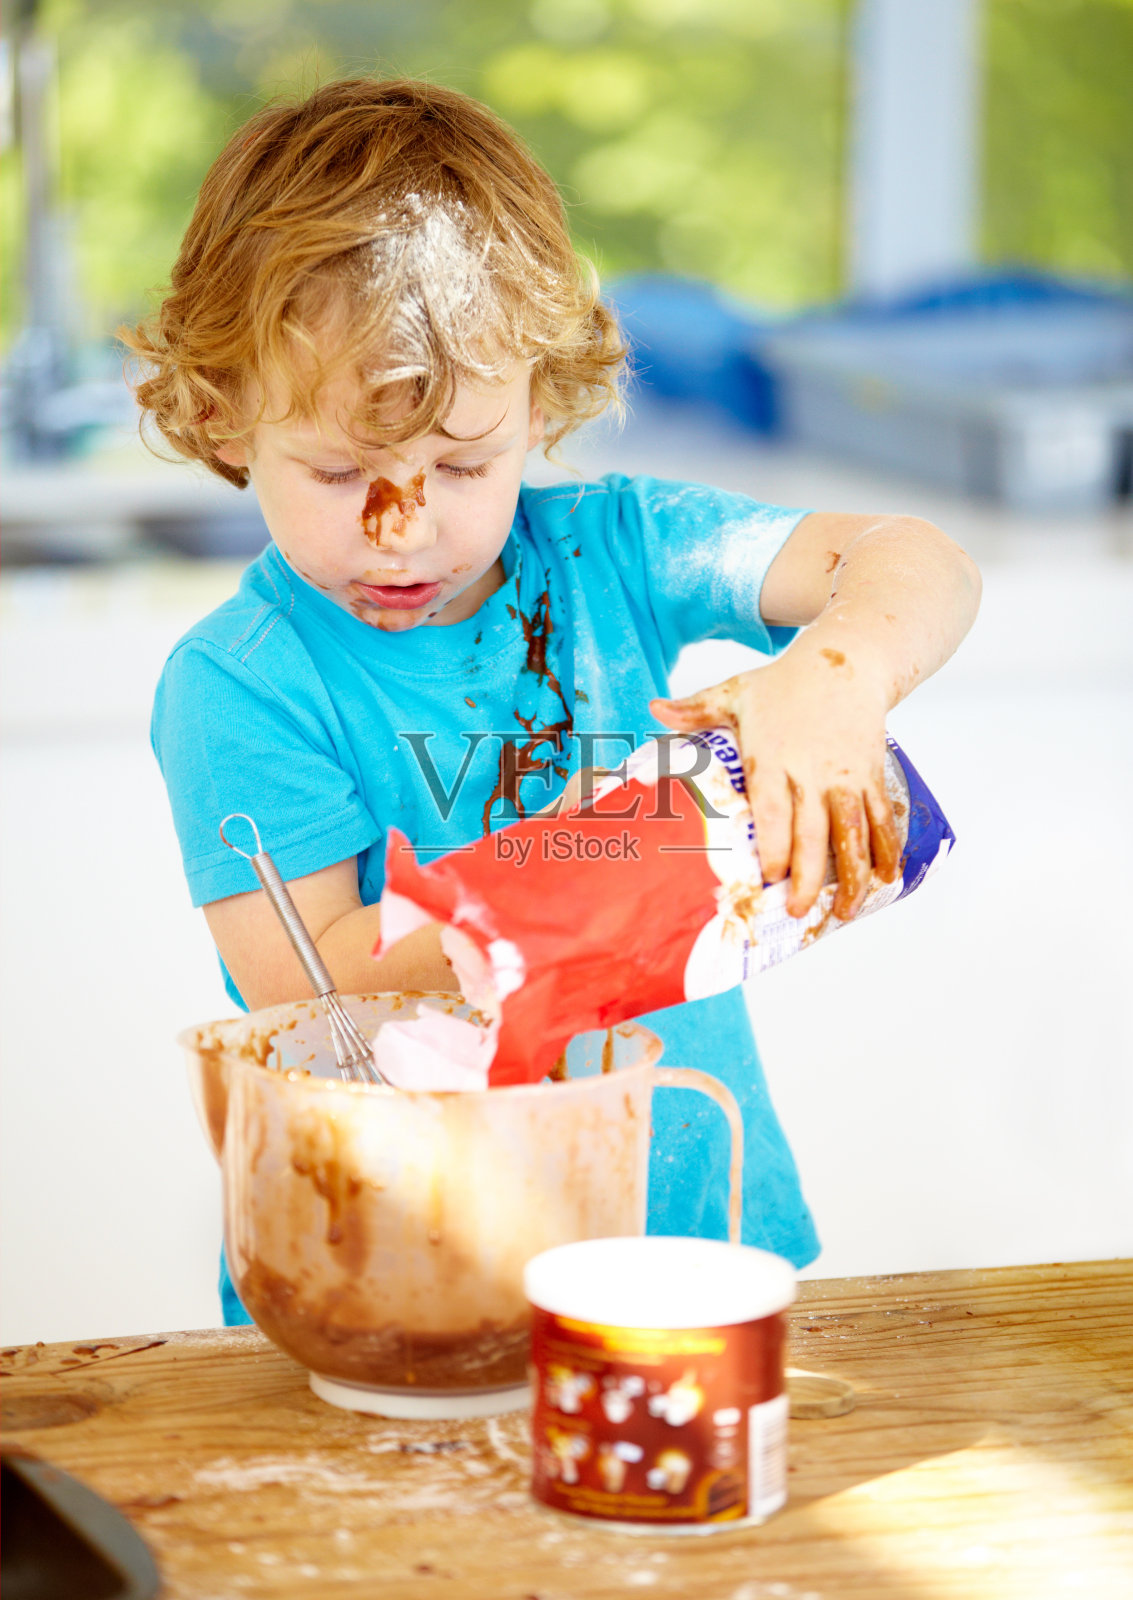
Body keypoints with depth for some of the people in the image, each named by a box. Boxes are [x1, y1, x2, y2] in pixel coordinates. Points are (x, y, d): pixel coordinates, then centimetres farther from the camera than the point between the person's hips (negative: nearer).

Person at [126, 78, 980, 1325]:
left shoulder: (607, 555, 4)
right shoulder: (236, 685, -6)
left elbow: (916, 565, -3)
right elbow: (305, 995, -13)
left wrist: (838, 673, -26)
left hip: (698, 1215, 2)